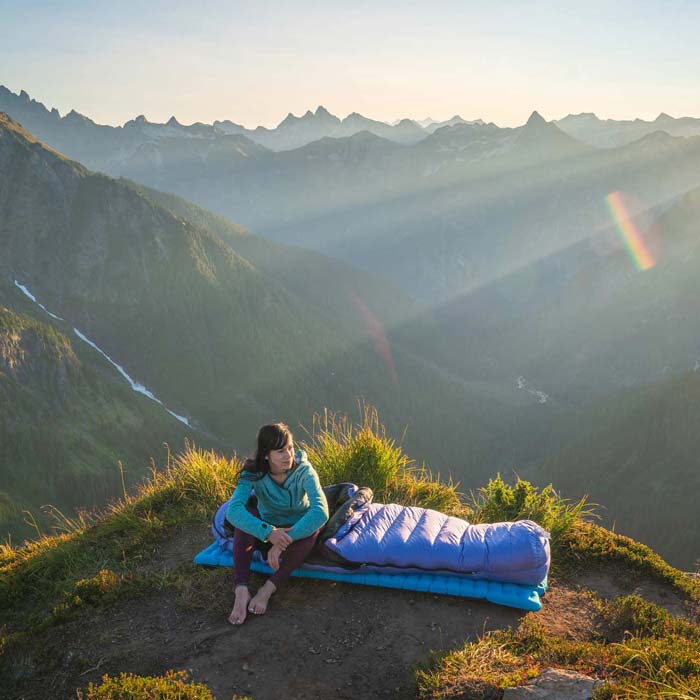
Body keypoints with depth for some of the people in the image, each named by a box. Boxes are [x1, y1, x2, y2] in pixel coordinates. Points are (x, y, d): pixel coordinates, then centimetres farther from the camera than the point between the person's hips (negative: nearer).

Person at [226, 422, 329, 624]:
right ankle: (241, 591, -35)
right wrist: (269, 532, -50)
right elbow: (233, 510, -37)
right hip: (266, 533, 1)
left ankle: (268, 589, -31)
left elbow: (321, 511, -39)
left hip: (299, 532, -1)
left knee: (316, 524, -34)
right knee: (246, 514, -29)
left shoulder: (303, 471, -24)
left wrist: (284, 542, -46)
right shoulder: (253, 474, -21)